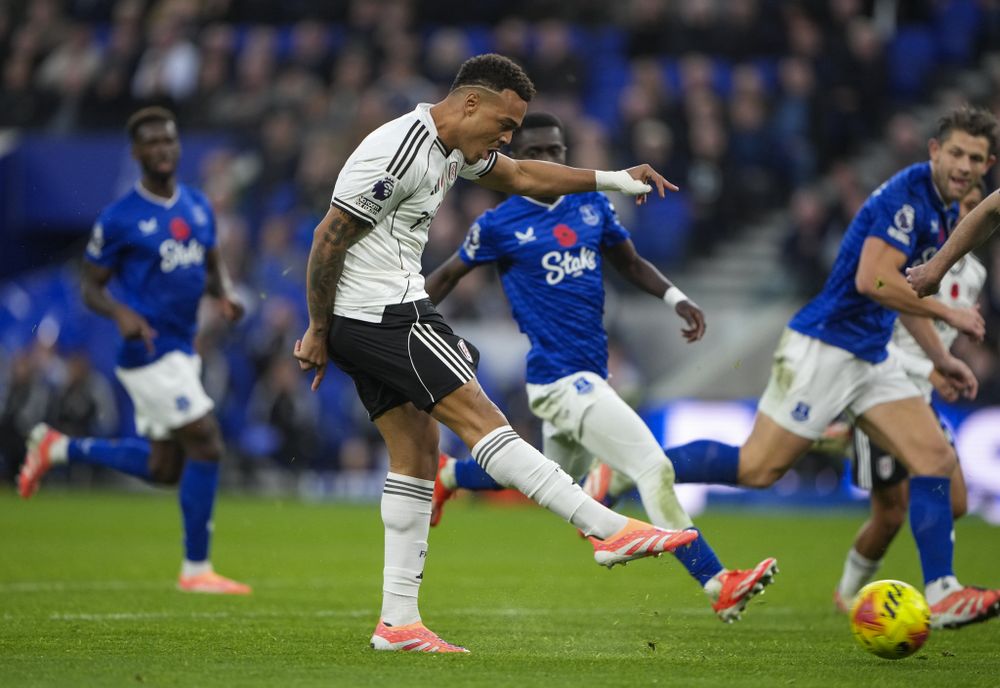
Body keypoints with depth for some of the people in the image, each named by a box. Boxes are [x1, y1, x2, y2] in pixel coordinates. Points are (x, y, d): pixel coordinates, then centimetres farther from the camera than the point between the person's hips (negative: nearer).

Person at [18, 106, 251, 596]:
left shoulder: (198, 206, 9)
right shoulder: (119, 219, -10)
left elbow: (213, 267, 20)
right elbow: (91, 288, -4)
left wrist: (225, 295, -2)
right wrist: (121, 313, -24)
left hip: (182, 350, 8)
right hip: (150, 351, -8)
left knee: (163, 468, 14)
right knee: (206, 444, -12)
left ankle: (57, 447, 30)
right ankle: (196, 570, -3)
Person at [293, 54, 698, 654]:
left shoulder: (453, 149, 13)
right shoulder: (400, 153, -19)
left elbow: (521, 176, 28)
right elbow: (328, 238, -17)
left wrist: (613, 179, 21)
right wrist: (319, 332, -10)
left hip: (369, 326, 11)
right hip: (385, 313, -11)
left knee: (417, 454, 8)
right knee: (480, 419, -12)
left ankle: (398, 622, 7)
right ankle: (610, 530, -14)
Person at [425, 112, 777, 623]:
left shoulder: (592, 204, 8)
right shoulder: (500, 224, -6)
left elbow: (630, 262, 19)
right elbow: (446, 278, 7)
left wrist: (675, 298, 3)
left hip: (589, 376, 8)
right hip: (561, 380, -8)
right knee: (654, 470, -16)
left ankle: (447, 476, 47)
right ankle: (718, 587, -15)